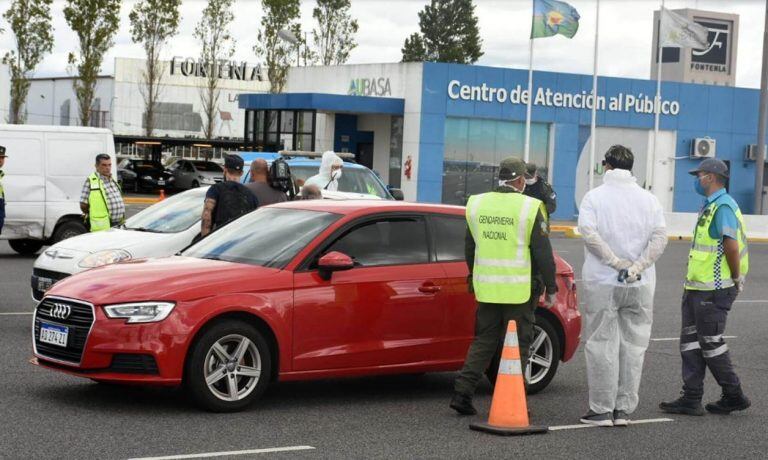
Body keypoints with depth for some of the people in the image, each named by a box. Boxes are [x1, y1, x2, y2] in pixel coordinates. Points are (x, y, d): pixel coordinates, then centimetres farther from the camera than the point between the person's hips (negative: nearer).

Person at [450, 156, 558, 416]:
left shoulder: (476, 204, 7)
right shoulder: (529, 207, -8)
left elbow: (469, 247, 17)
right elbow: (543, 253, -6)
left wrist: (474, 278, 30)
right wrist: (551, 288, 3)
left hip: (485, 288, 5)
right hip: (518, 291, -4)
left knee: (483, 342, 14)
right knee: (517, 346, 5)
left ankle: (462, 393, 4)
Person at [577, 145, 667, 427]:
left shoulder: (594, 196, -3)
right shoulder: (648, 199, 6)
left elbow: (588, 232, -18)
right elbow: (660, 236, -5)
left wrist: (616, 262, -14)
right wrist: (637, 266, -10)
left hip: (602, 283, -3)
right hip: (641, 286, 3)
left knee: (601, 345, 2)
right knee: (633, 346, 9)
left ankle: (602, 410, 2)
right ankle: (624, 409, 11)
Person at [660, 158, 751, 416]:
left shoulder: (723, 206, -16)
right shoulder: (710, 206, 17)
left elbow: (731, 246, -24)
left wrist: (736, 278, -15)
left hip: (712, 291, -10)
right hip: (696, 288, 10)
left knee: (711, 343, -2)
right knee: (690, 341, 8)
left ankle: (734, 396, 10)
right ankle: (691, 399, 11)